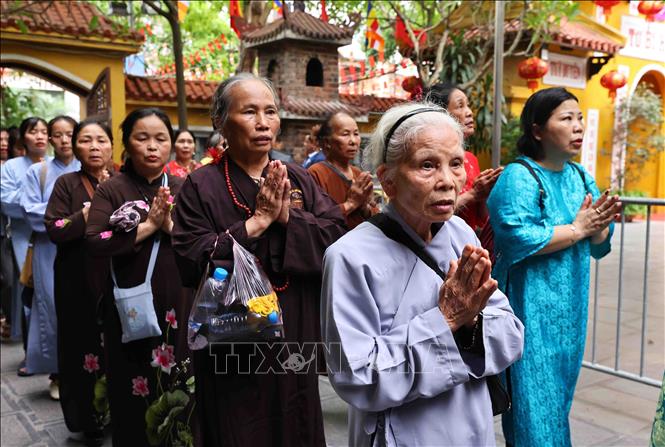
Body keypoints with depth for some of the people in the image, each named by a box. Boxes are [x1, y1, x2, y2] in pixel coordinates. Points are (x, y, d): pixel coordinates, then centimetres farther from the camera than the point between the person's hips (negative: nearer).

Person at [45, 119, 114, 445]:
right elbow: (54, 230, -11)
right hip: (80, 283, -2)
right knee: (86, 346, 3)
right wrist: (90, 211, -17)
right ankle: (90, 420, 20)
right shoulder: (67, 184, -1)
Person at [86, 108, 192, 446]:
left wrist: (170, 225, -16)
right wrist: (148, 226, -17)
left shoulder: (183, 189, 6)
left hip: (177, 305, 2)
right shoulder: (111, 190, -1)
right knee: (132, 394, 7)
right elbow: (94, 243, -16)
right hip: (129, 306, -1)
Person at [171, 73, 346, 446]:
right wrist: (255, 223, -20)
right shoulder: (202, 186, -6)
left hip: (295, 339, 4)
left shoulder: (300, 180, 4)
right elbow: (191, 262, -17)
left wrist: (289, 217, -19)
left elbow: (338, 237, -5)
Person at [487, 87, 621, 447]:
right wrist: (577, 229, -17)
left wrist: (598, 225, -11)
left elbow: (599, 245, 11)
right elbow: (518, 239, -28)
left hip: (570, 308, 8)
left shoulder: (580, 177, 9)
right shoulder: (519, 177, -14)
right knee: (535, 403, 0)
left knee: (559, 396, 19)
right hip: (530, 309, -8)